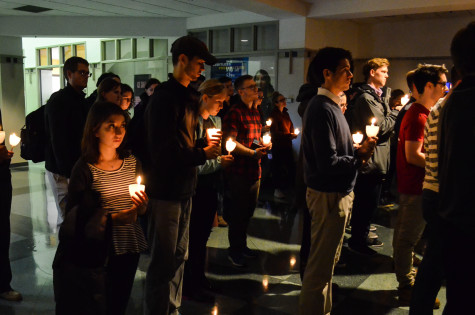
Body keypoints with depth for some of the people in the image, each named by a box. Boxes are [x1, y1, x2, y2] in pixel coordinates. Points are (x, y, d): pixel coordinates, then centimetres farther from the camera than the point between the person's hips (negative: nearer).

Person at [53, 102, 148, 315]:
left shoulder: (132, 163, 4)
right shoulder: (85, 168, -10)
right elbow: (75, 217, -11)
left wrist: (141, 207, -11)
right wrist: (113, 219, -21)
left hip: (128, 248, 4)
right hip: (97, 251, -4)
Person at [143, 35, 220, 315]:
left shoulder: (188, 97, 14)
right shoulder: (165, 97, -15)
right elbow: (164, 151, -21)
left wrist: (204, 144, 1)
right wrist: (203, 155, -13)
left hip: (183, 189, 9)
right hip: (166, 190, -9)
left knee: (178, 256, 19)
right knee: (164, 261, 3)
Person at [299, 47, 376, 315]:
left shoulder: (332, 105, 11)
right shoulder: (322, 109, -19)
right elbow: (328, 163, -25)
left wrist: (358, 151, -3)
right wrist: (360, 158, -12)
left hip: (339, 192, 10)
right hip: (329, 195, -10)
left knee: (327, 261, 22)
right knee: (321, 265, 3)